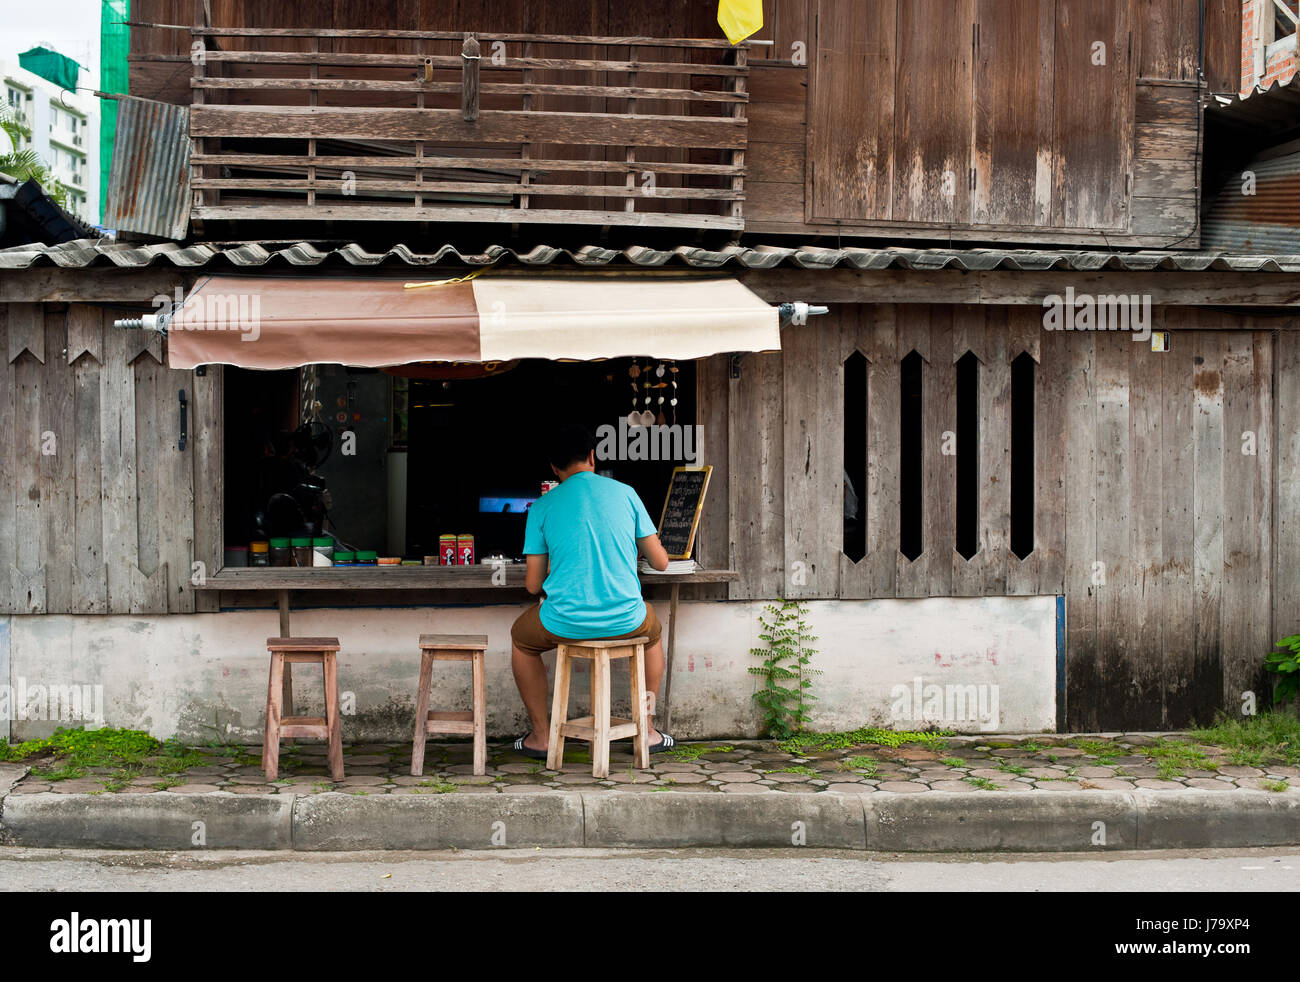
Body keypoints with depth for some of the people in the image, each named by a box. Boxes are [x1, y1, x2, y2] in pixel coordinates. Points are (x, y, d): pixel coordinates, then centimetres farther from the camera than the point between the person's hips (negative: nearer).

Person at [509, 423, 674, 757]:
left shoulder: (542, 507, 2)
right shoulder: (624, 493, 3)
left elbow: (533, 584, 3)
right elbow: (660, 563, 8)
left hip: (565, 623, -1)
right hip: (626, 621, 1)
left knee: (521, 638, 32)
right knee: (652, 630, 37)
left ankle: (540, 735, 30)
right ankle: (647, 729, 35)